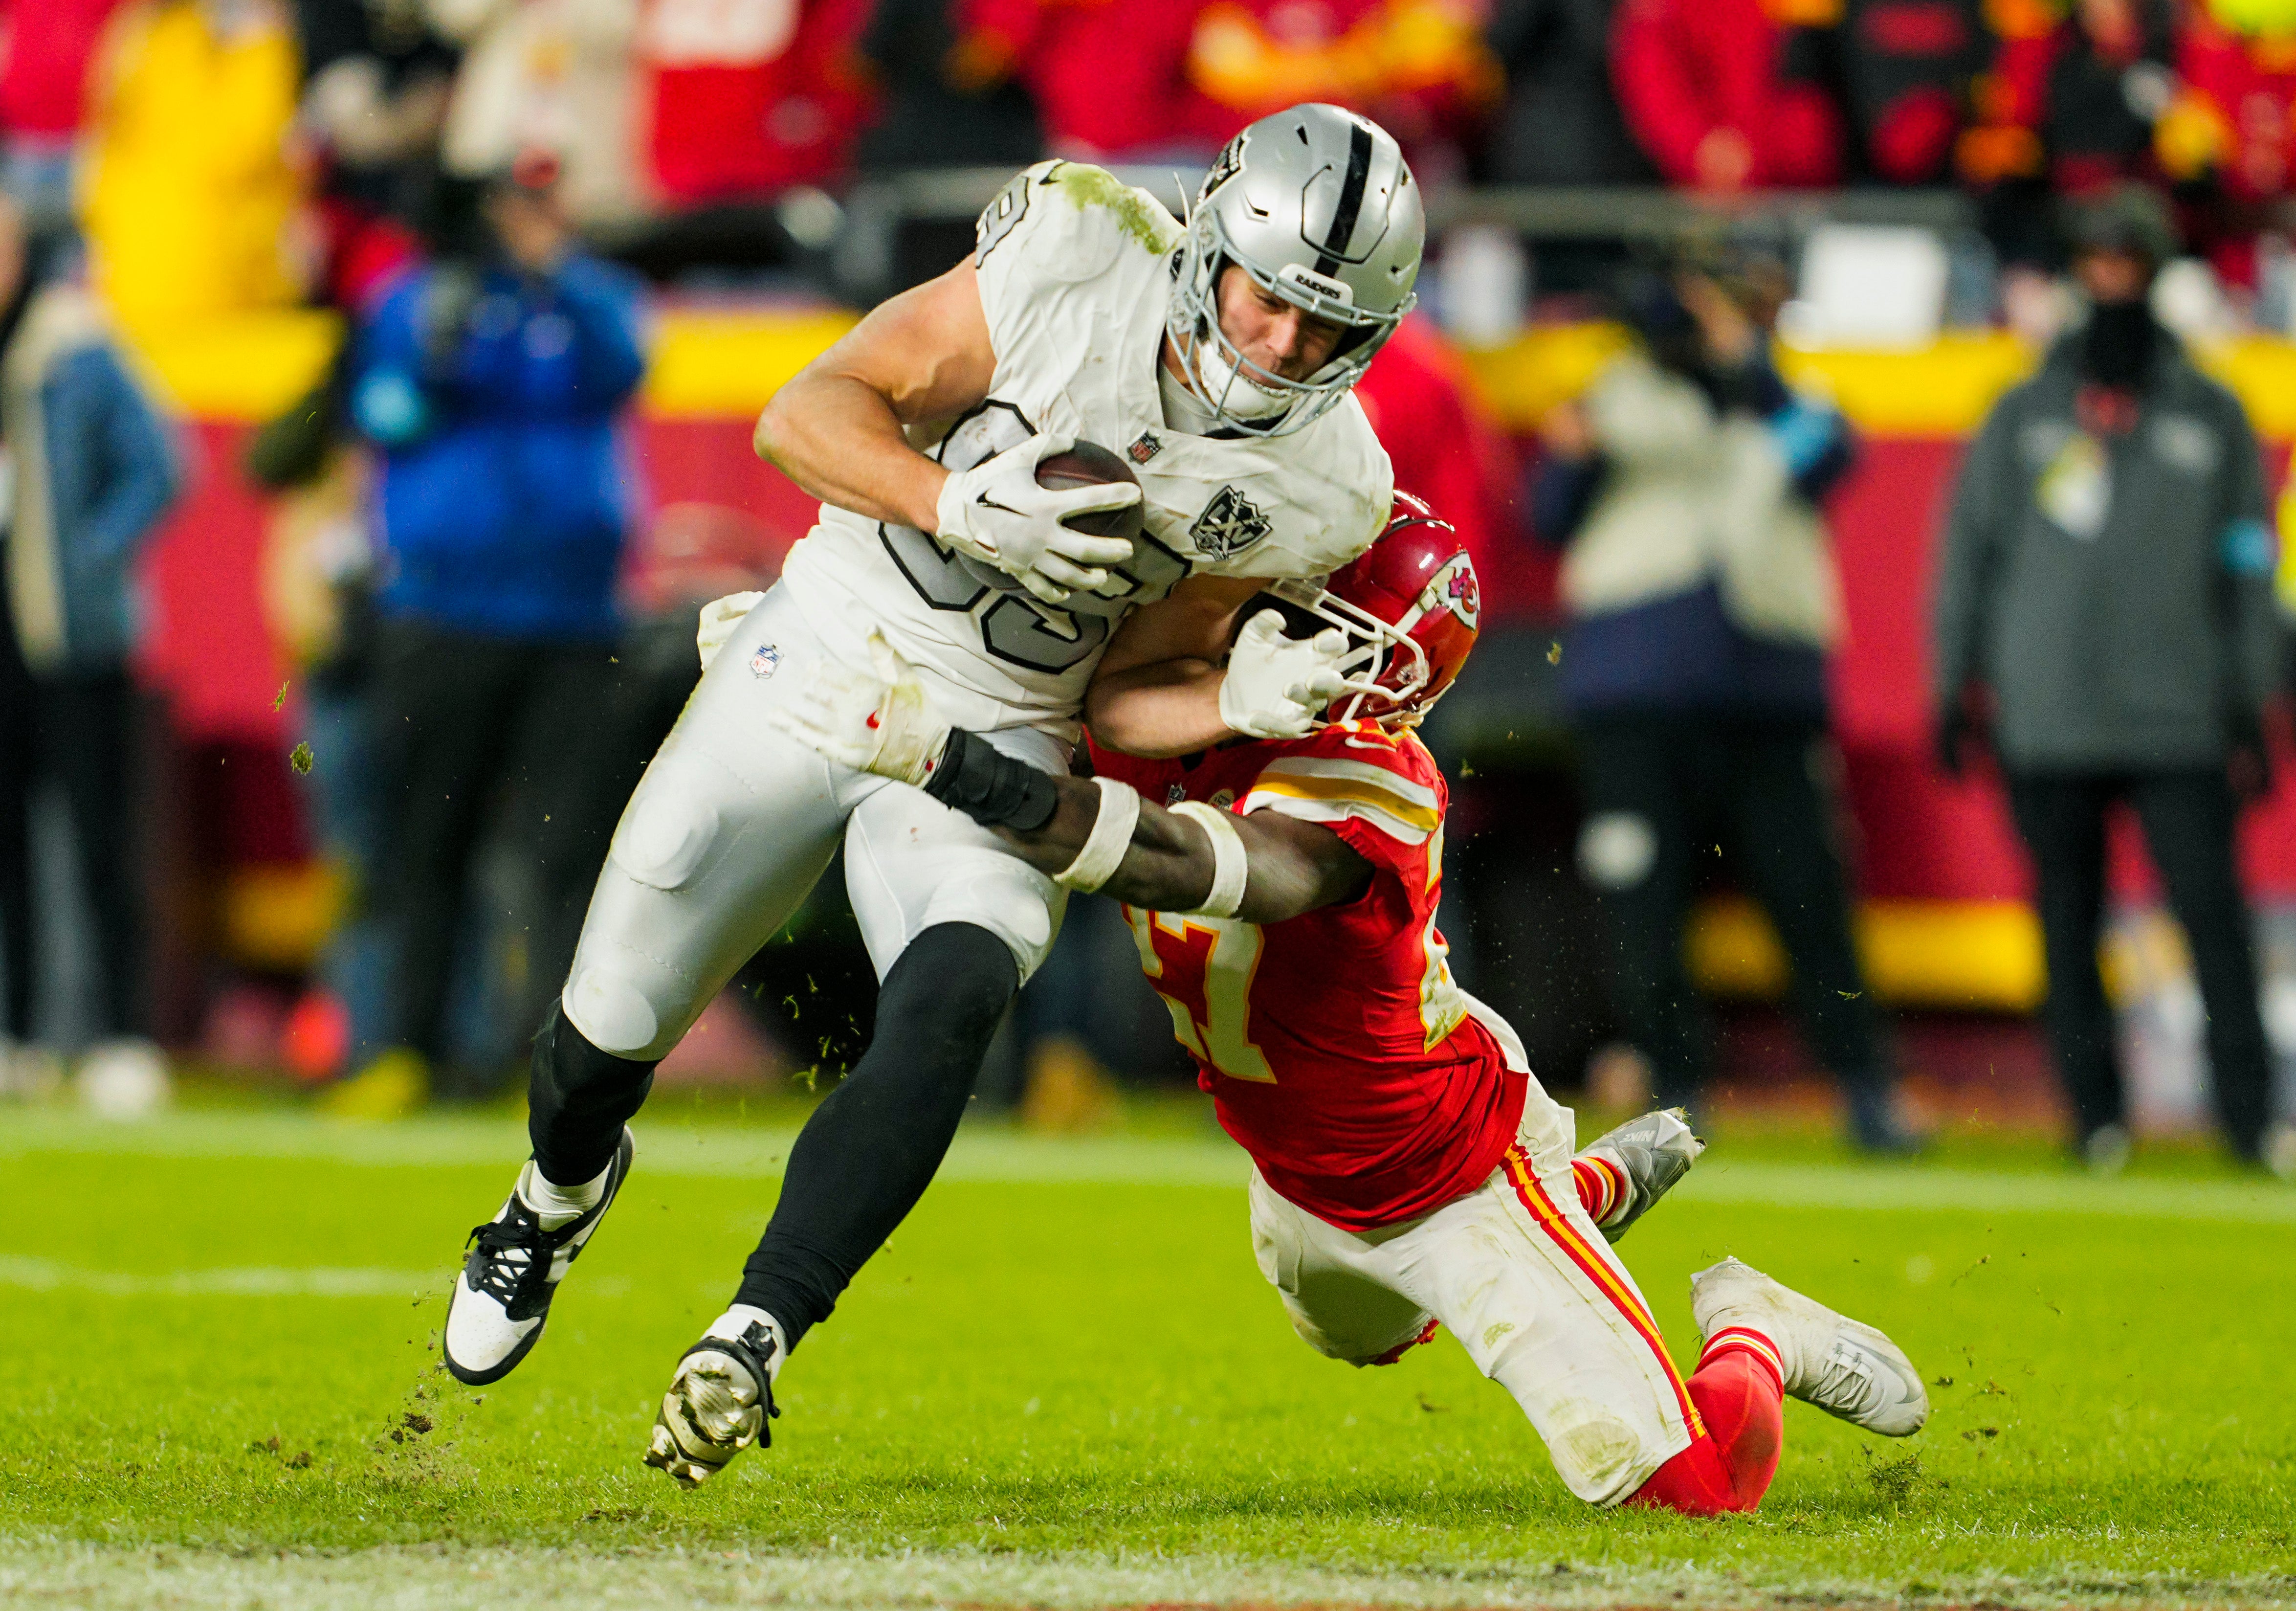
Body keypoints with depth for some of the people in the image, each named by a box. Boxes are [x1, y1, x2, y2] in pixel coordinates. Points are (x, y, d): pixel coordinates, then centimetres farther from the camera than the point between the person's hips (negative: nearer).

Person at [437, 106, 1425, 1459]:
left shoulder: (1319, 492, -12)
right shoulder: (1079, 267, -20)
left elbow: (1120, 687, -1)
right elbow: (806, 416, -16)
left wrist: (1243, 700, -21)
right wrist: (959, 505, -33)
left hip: (995, 747, 1)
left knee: (951, 1004, -30)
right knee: (618, 1020, 7)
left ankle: (759, 1331, -26)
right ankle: (563, 1192, 44)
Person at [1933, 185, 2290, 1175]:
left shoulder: (2212, 418, 9)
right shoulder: (2024, 417, 11)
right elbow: (1970, 552, 13)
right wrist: (1957, 689, 7)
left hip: (2180, 722, -1)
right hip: (2048, 722, 1)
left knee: (2215, 916, -10)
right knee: (2069, 928, 2)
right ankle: (2097, 1119, 9)